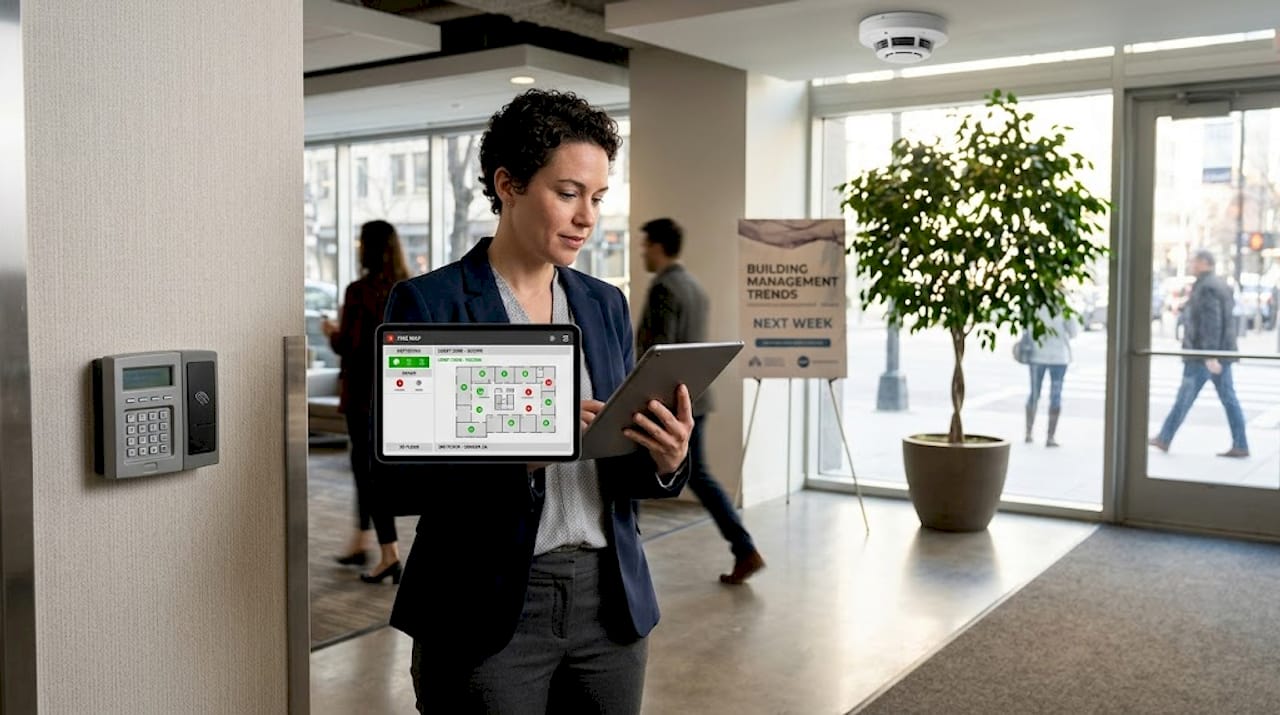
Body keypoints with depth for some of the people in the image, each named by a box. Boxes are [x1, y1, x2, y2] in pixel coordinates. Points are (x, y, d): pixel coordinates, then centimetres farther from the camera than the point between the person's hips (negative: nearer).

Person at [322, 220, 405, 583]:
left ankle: (390, 554, -3)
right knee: (367, 461, 21)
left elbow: (346, 345, -13)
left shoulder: (359, 291, -15)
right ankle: (361, 543, 30)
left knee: (368, 465, 0)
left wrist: (332, 332, 10)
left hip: (365, 390, -6)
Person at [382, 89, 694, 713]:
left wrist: (666, 458, -13)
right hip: (486, 613, -4)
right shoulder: (427, 304, -7)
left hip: (609, 602, 5)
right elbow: (399, 474, -12)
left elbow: (625, 469, 9)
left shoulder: (605, 305, 8)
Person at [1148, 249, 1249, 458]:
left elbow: (1211, 322, -22)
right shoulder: (1221, 285, 15)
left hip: (1203, 353, -9)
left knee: (1185, 397, 0)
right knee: (1229, 399, 5)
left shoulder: (1205, 288, -15)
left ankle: (1164, 439, 10)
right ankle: (1240, 446, 4)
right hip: (1222, 352, 9)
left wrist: (1210, 356, -25)